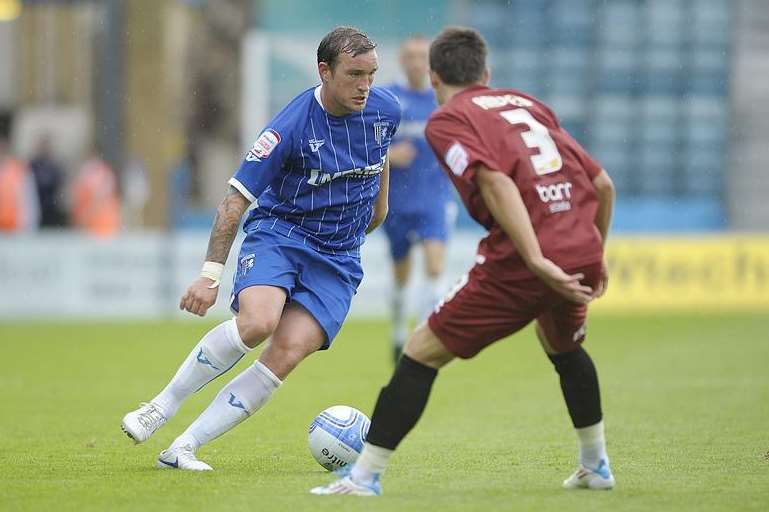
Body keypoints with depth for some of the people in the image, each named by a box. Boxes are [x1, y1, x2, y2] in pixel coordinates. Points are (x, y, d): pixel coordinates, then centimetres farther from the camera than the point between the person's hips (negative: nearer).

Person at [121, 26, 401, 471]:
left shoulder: (385, 110, -4)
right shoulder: (291, 127, -18)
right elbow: (236, 200, -15)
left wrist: (379, 203, 32)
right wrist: (211, 272, -21)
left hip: (338, 257, 3)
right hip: (277, 232, -3)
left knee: (286, 356, -18)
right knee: (257, 321, -33)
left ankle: (183, 449, -14)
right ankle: (162, 408, -14)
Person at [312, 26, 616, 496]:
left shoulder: (447, 120, 4)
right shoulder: (528, 104, 23)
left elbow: (496, 183, -15)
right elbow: (602, 183, 20)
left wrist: (537, 261, -21)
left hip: (521, 265, -6)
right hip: (581, 253, 6)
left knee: (421, 355, 4)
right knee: (564, 348, 37)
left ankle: (365, 477, 1)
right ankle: (596, 466, 42)